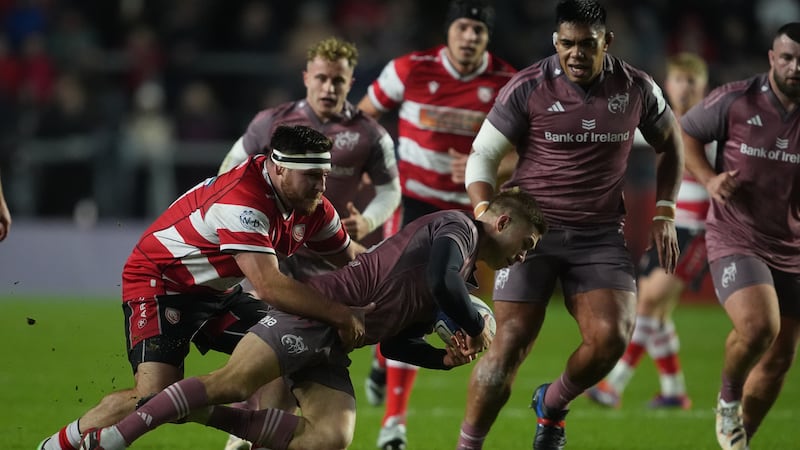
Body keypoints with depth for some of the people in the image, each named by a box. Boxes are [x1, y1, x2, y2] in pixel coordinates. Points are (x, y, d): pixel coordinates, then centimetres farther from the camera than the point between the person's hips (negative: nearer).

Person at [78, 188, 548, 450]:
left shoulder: (465, 275, 27)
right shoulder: (456, 226, -1)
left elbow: (395, 341, 27)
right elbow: (444, 284, -22)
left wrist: (447, 357, 11)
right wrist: (477, 329, -5)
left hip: (330, 346, 9)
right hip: (317, 311, -9)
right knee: (233, 382, -22)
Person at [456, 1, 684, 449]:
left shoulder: (636, 89, 1)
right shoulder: (527, 89, -7)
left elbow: (670, 143, 19)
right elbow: (483, 155, 0)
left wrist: (664, 214, 11)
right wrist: (485, 213, -17)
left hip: (602, 234, 2)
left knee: (611, 338, -16)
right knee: (511, 345, -11)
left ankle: (552, 404, 15)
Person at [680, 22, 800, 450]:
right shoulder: (735, 101, -9)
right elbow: (683, 134, 6)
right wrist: (709, 178, -11)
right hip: (736, 241, -4)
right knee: (757, 327, -28)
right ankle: (728, 400, 3)